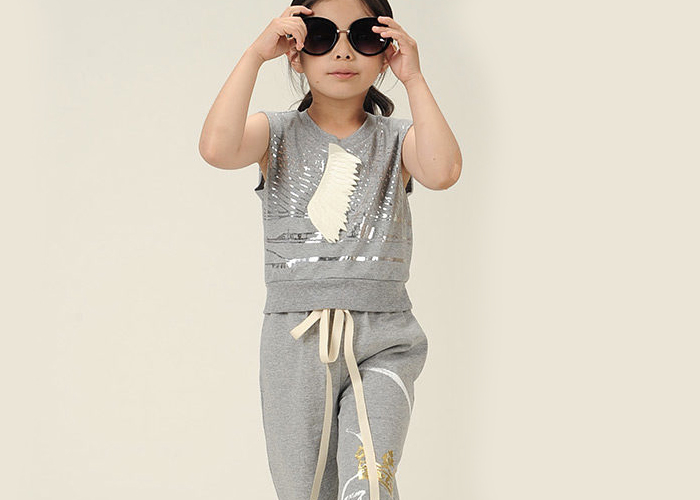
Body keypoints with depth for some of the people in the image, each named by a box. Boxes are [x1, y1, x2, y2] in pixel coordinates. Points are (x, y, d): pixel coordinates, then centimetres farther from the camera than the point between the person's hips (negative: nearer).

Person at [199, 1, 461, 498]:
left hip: (383, 340, -1)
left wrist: (414, 78, -14)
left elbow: (443, 171, -18)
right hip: (295, 340, 1)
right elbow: (217, 148, -18)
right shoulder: (278, 133, 4)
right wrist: (255, 54, -14)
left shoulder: (396, 139, 5)